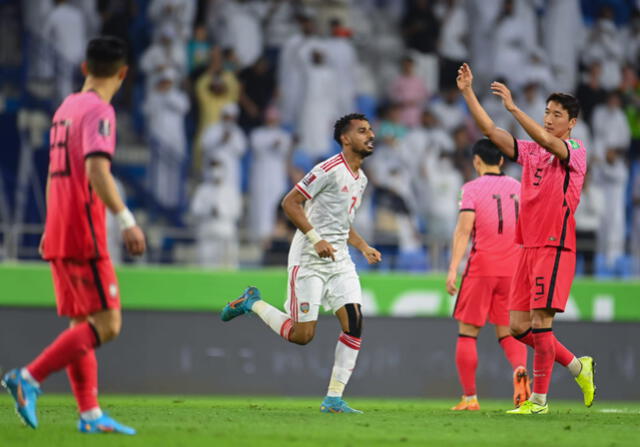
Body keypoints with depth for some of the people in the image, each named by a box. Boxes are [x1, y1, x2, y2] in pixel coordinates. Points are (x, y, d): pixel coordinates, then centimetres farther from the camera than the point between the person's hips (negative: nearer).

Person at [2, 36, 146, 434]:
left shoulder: (65, 109, 17)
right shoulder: (99, 111, -10)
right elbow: (96, 171, -24)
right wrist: (126, 220, -27)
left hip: (58, 235, 9)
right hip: (85, 236, -9)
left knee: (83, 325, 9)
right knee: (106, 324, -10)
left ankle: (90, 414, 6)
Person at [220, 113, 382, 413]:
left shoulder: (360, 179, 15)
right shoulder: (330, 170, -13)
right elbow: (290, 203, -16)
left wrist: (364, 247, 14)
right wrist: (315, 239, -23)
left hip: (339, 259, 8)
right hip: (308, 261, -8)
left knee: (354, 323, -8)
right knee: (302, 335, -6)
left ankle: (333, 399, -3)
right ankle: (253, 303, 19)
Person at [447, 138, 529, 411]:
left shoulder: (472, 189, -3)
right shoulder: (517, 187, 11)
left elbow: (463, 230, -13)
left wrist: (453, 269, -17)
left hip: (481, 268, -4)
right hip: (513, 269, 4)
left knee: (467, 334, 6)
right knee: (509, 334, 7)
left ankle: (469, 397, 2)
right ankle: (520, 370, -24)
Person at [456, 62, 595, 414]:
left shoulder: (576, 152, -4)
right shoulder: (530, 152, 15)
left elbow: (547, 141, -25)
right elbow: (490, 131, 11)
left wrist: (513, 107, -30)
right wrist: (468, 93, 2)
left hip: (555, 248, -7)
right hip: (528, 247, 7)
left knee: (540, 321, -11)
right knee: (518, 326, 5)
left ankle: (539, 399, -5)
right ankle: (577, 366, 22)